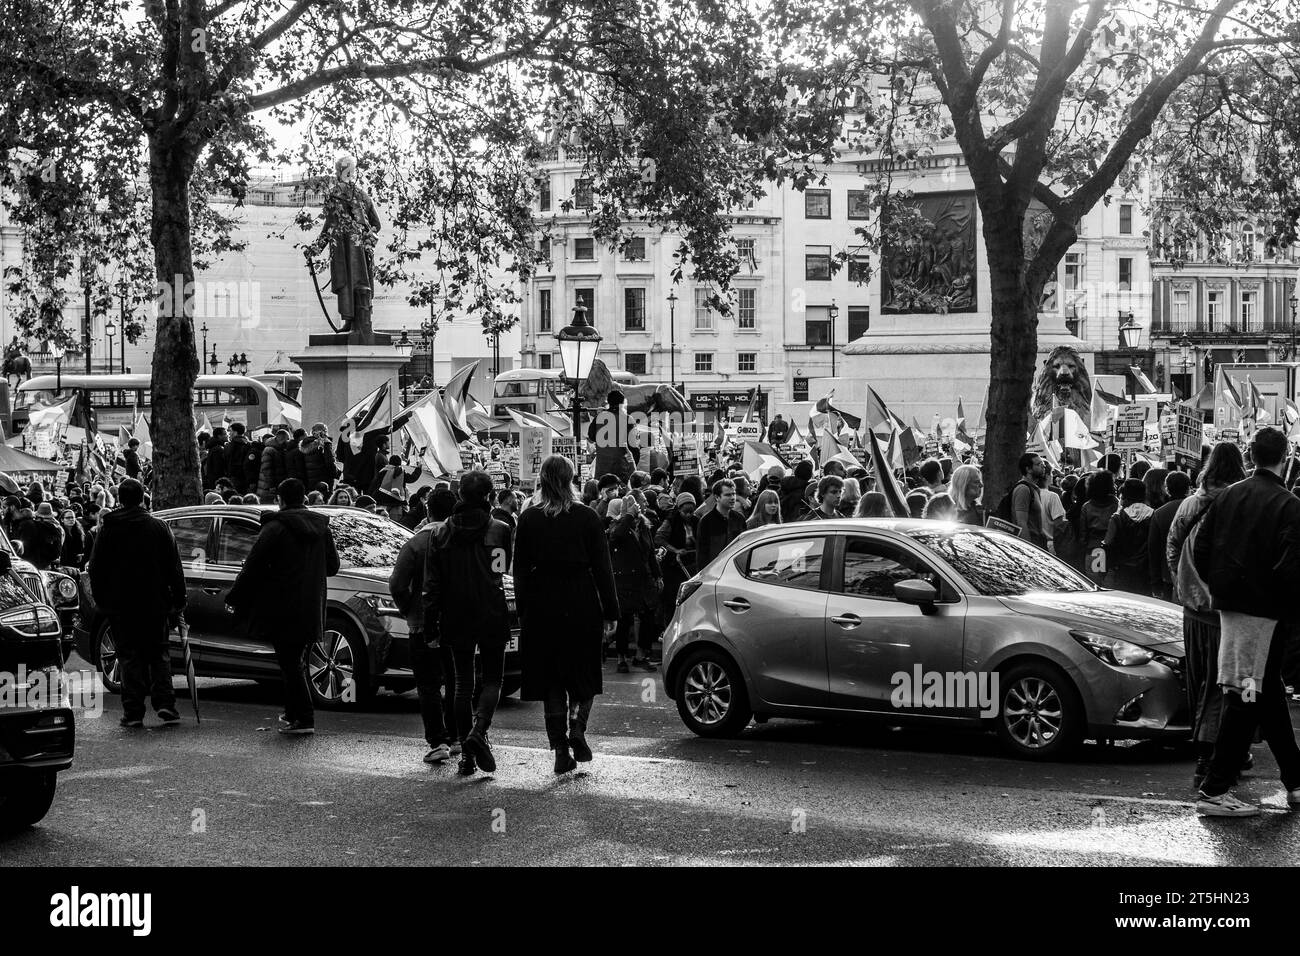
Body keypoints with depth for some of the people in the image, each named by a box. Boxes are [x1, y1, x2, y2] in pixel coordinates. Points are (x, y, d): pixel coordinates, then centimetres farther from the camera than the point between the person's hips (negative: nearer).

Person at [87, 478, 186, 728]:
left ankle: (133, 712, 0)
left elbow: (96, 568, 4)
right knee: (158, 653, 10)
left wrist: (100, 600, 13)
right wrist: (178, 601, 6)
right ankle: (164, 703, -3)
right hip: (154, 603, 0)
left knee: (130, 657, 4)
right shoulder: (158, 527, 0)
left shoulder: (108, 529, 0)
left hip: (120, 604, 0)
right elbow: (174, 568, 1)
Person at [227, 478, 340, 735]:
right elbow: (333, 566, 15)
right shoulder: (321, 526, 7)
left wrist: (234, 598, -3)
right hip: (311, 608, 6)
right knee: (295, 661, 19)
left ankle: (304, 718, -7)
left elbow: (253, 566, -12)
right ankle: (294, 714, 24)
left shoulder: (275, 527, -11)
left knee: (289, 663, -2)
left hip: (282, 610, -6)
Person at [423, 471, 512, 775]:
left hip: (456, 618, 3)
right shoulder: (500, 530, -6)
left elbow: (432, 583, 2)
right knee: (492, 678, 9)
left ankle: (466, 755, 8)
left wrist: (430, 625, 4)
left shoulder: (441, 532, 2)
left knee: (463, 682, 11)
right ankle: (479, 731, -17)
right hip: (492, 616, -2)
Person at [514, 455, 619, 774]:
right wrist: (611, 611, 3)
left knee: (551, 679, 8)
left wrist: (522, 610, 8)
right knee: (583, 676, 14)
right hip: (581, 604, -1)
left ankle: (561, 750, 5)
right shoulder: (587, 518, -4)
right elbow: (602, 568, -2)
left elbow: (520, 569, 2)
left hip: (541, 607, 1)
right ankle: (577, 727, -9)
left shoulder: (528, 519, 0)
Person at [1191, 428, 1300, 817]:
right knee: (1247, 697, -4)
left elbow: (1200, 548, 6)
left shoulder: (1228, 496, 6)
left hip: (1227, 606, 7)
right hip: (1265, 611, -7)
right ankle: (1214, 791, -5)